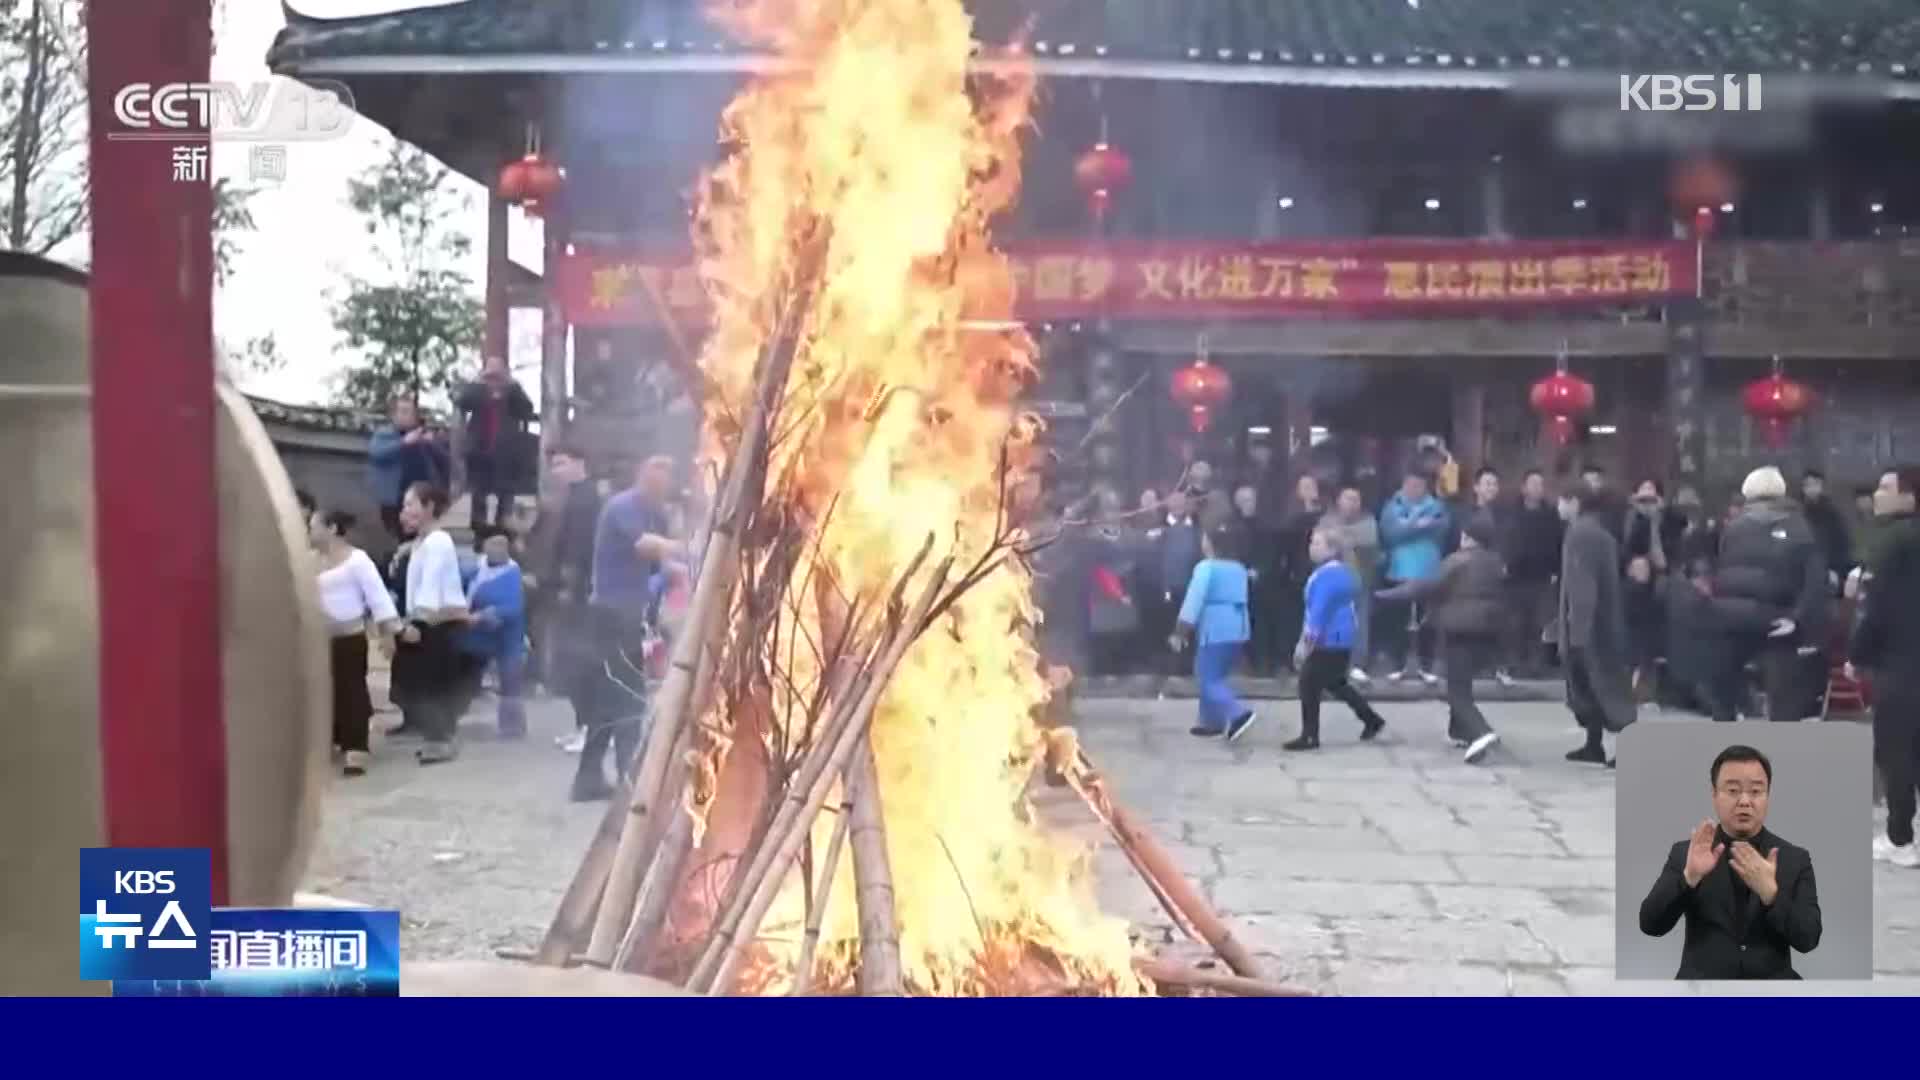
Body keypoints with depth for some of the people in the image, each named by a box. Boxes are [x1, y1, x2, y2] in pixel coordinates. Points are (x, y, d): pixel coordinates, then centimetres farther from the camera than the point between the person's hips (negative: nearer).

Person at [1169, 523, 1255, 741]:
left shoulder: (1206, 567, -10)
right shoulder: (1239, 568, 13)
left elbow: (1193, 601, -16)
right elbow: (1240, 600, 15)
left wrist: (1180, 632, -16)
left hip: (1216, 630, -8)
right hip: (1238, 629, 8)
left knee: (1208, 679, -4)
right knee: (1216, 676, 19)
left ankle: (1238, 714, -21)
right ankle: (1212, 721, 20)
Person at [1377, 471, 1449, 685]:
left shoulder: (1435, 506, 8)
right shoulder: (1393, 507, 5)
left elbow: (1441, 527, -7)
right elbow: (1390, 532, -10)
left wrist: (1408, 526, -17)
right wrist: (1418, 524, -16)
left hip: (1428, 572, 1)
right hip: (1400, 572, 0)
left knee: (1427, 622, 2)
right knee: (1398, 621, 1)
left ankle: (1425, 666, 10)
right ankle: (1399, 665, 10)